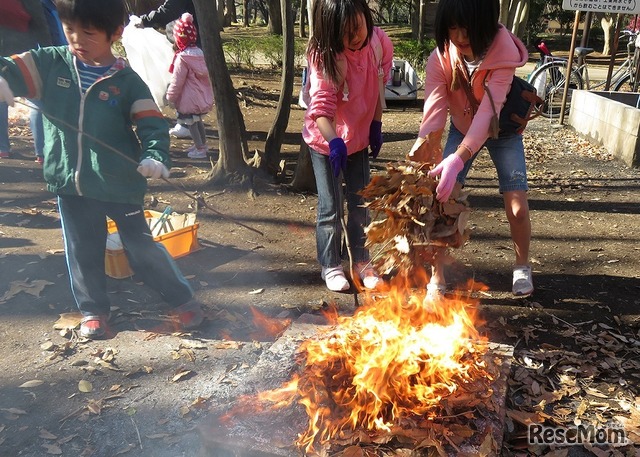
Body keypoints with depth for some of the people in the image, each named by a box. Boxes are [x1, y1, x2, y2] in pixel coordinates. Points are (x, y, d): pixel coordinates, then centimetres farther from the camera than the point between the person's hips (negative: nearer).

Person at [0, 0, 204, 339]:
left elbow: (152, 123, -11)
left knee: (142, 247, 6)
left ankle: (182, 300, 23)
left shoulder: (127, 81, -7)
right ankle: (93, 310, 34)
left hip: (119, 183, -3)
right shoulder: (49, 63, 1)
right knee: (82, 251, 15)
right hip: (69, 182, 3)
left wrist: (156, 156, -30)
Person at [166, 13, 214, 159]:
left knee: (191, 123, 4)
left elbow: (177, 81, -17)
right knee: (198, 120, 22)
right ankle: (202, 144, 34)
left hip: (189, 99, -8)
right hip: (202, 96, 8)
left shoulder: (182, 58, -21)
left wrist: (170, 96, -3)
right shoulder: (199, 52, 2)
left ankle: (200, 150, 10)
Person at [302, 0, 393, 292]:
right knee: (331, 208, 1)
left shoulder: (380, 43, -13)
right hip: (325, 140, -4)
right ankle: (331, 267, 19)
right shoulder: (325, 56, -25)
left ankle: (362, 262, 27)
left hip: (359, 137, 4)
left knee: (360, 204, 11)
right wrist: (334, 141, -47)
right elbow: (321, 106, -32)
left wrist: (376, 126, 3)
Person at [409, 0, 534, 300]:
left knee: (517, 208, -5)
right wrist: (425, 144, -53)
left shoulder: (504, 53, -32)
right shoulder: (441, 58, -24)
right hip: (462, 128, 2)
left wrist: (458, 159, -56)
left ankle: (522, 266, 25)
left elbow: (488, 111, -42)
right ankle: (436, 279, 1)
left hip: (502, 131, -1)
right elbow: (435, 107, -32)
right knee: (443, 201, -13)